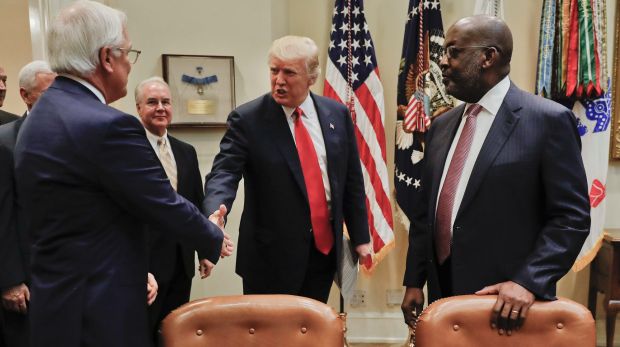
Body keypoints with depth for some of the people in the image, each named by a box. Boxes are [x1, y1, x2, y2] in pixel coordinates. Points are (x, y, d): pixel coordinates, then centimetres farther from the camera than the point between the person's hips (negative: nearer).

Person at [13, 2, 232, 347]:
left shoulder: (38, 119, 7)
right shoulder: (107, 126, -24)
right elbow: (167, 206, -16)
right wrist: (214, 239, 2)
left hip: (55, 298, 9)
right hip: (98, 312, -9)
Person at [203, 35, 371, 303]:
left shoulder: (337, 114, 3)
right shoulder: (247, 119, -8)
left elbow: (352, 180, 7)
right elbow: (224, 173, -17)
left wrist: (360, 238, 8)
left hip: (325, 247, 4)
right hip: (272, 254, -3)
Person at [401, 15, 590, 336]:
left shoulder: (549, 120, -9)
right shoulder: (441, 126, 9)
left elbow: (571, 217, -11)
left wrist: (528, 282, -20)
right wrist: (414, 281, 8)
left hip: (508, 301, -5)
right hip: (444, 294, 6)